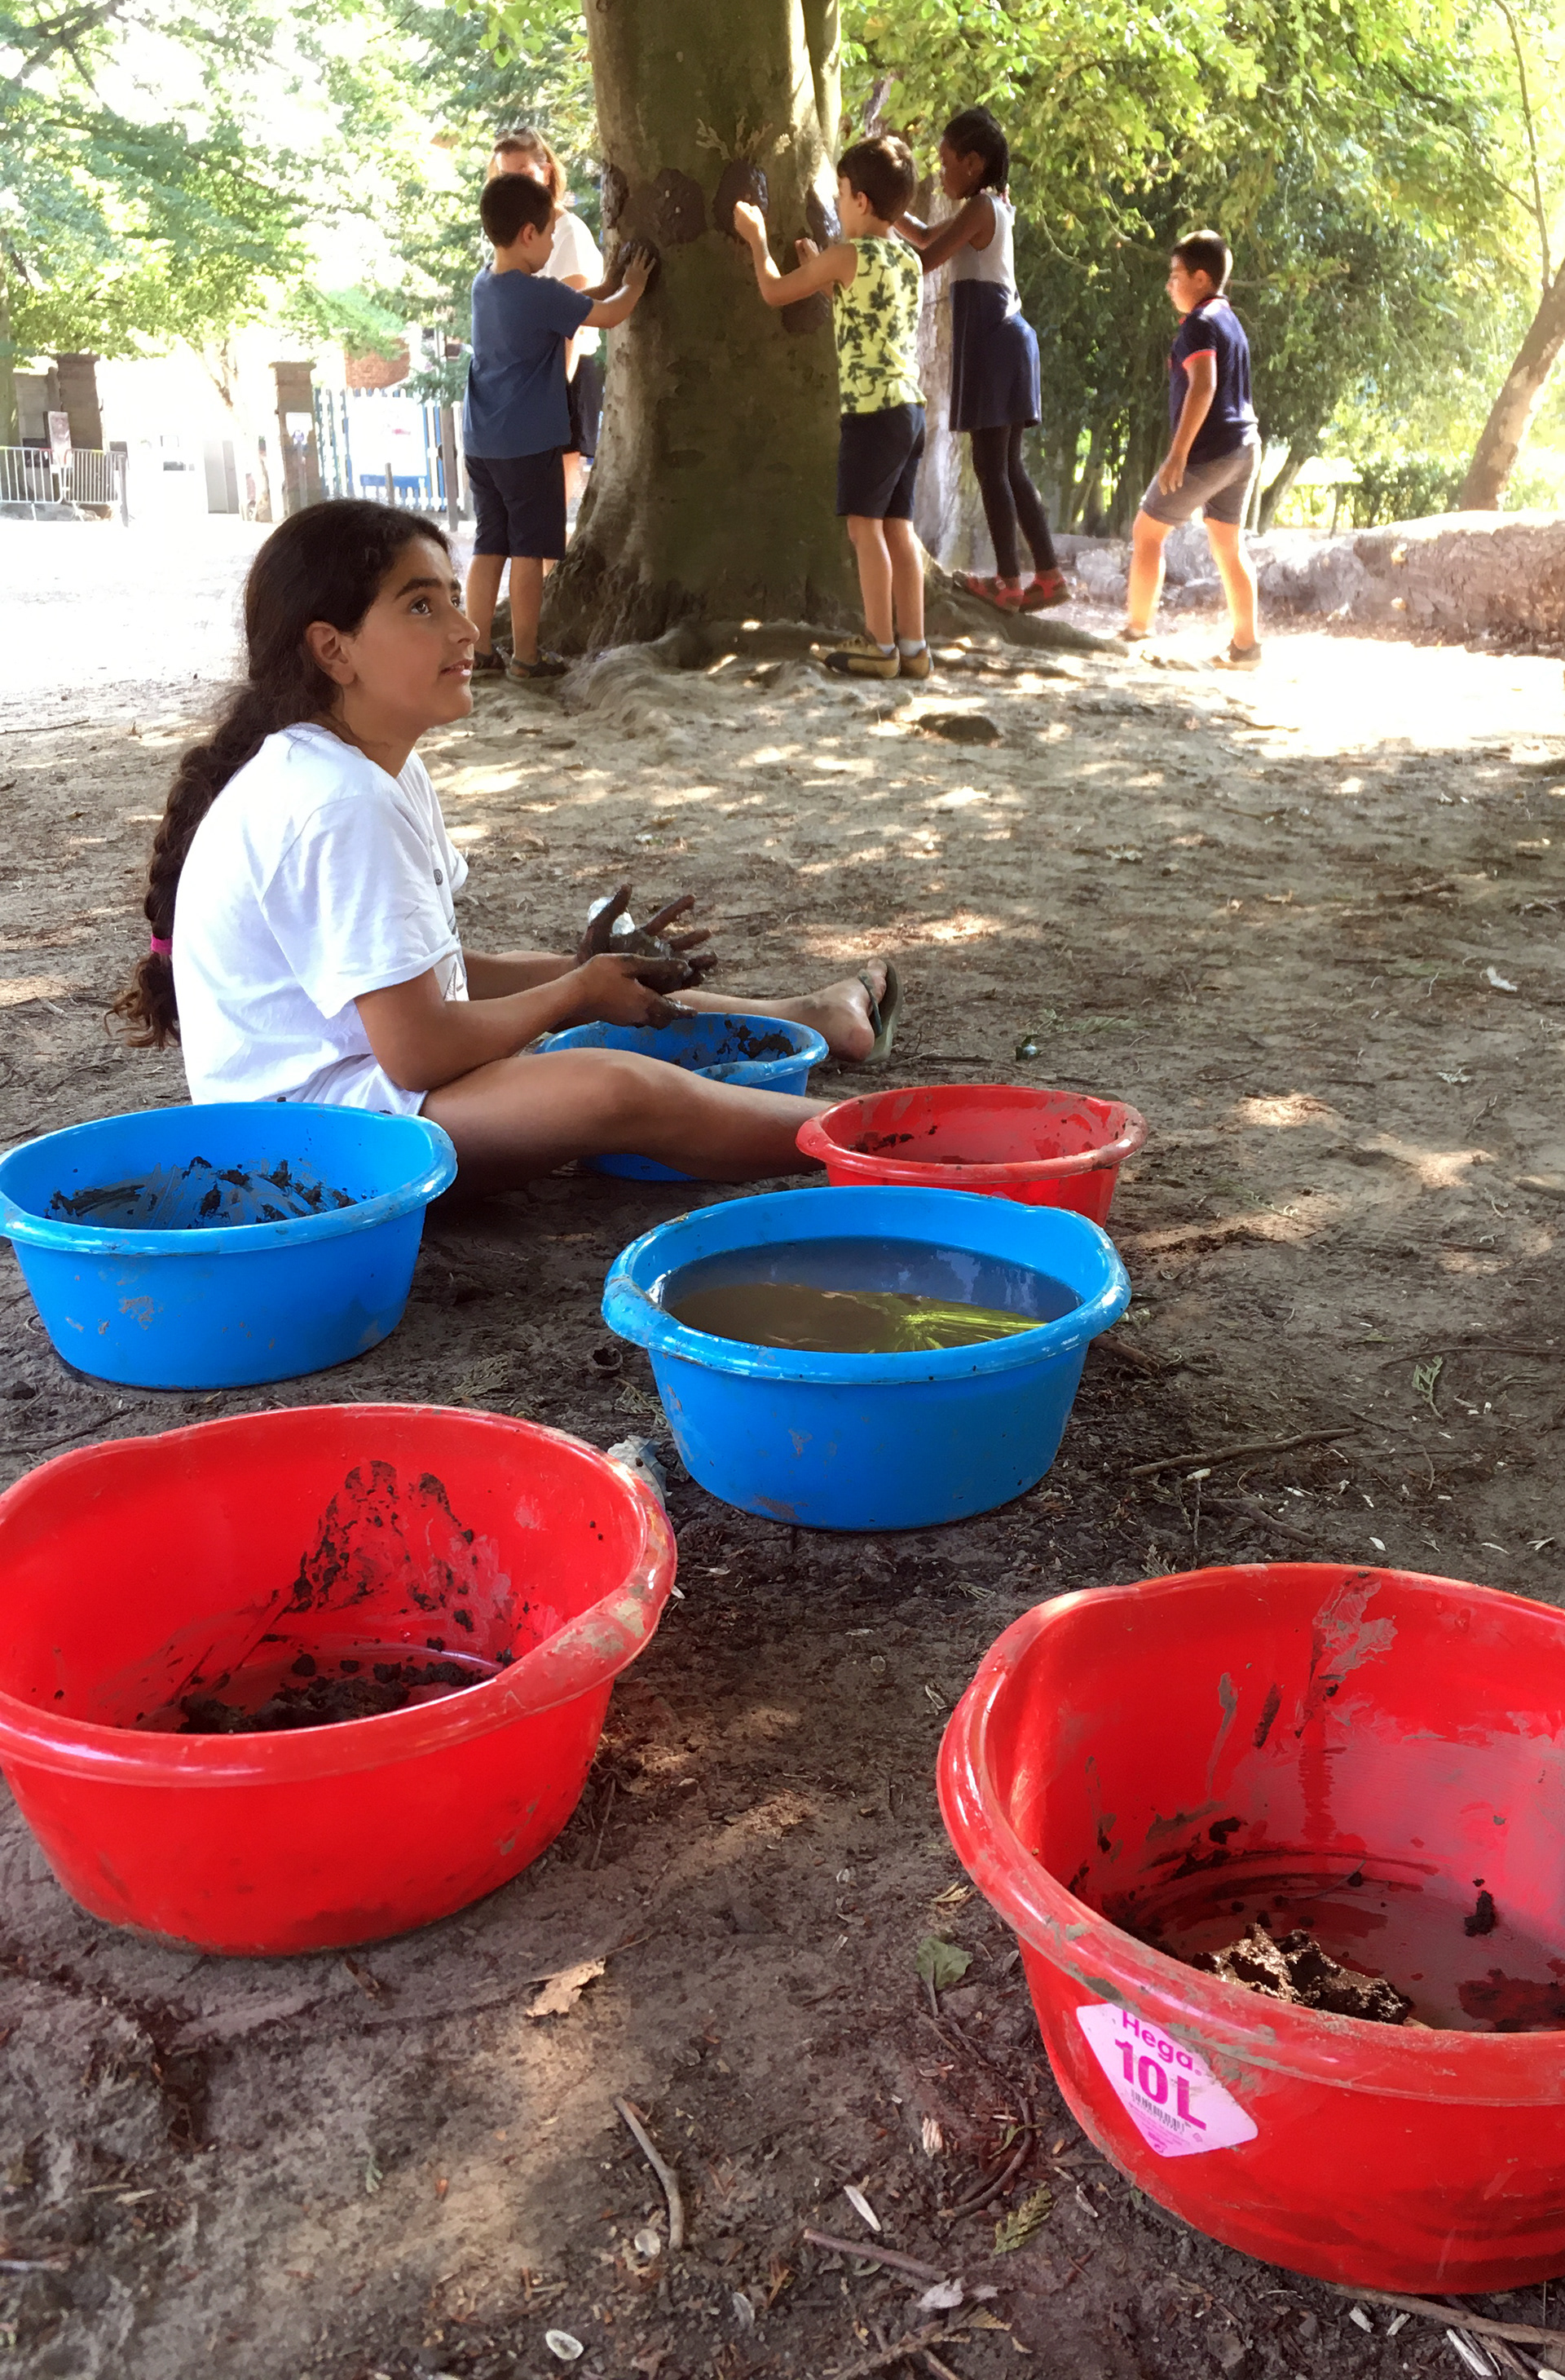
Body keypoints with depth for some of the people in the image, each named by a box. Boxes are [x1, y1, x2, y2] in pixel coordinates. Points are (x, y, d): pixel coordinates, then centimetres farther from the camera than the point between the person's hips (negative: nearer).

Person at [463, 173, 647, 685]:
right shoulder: (541, 295, -15)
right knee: (529, 552, 0)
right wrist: (633, 285, 15)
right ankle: (525, 657, 5)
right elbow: (607, 316, -3)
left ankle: (479, 649, 13)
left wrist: (607, 285, 21)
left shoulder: (484, 285, 9)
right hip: (529, 445, -7)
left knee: (488, 547, 11)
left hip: (481, 444, 7)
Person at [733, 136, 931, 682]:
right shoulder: (910, 261, 14)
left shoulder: (847, 255, -8)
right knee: (898, 526, 9)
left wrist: (756, 238, 17)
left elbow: (774, 291, 2)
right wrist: (821, 273, 28)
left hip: (871, 407, -8)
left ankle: (879, 645, -2)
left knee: (865, 524, -3)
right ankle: (912, 645, 10)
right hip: (910, 405, 8)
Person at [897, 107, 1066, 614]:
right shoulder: (993, 207, 19)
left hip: (991, 342, -9)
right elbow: (927, 236, 28)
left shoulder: (980, 207, -10)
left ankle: (1008, 581, -4)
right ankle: (1048, 574, 11)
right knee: (1007, 466, 11)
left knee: (991, 466, -6)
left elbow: (926, 259, -17)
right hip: (1003, 336, 9)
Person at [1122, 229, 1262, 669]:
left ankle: (1136, 628, 6)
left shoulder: (1199, 324, -11)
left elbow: (1203, 386, -24)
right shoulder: (1231, 322, 19)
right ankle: (1245, 644, 5)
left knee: (1147, 532, 3)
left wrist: (1178, 452, -25)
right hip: (1243, 448, 9)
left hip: (1207, 451, -9)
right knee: (1227, 545, 9)